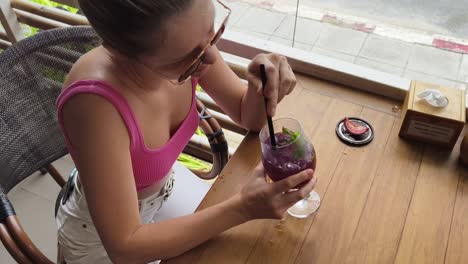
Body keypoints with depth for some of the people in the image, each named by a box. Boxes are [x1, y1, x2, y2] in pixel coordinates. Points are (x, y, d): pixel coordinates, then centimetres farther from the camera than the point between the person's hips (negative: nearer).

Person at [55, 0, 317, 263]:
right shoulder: (95, 102, -39)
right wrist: (242, 208, -34)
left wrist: (262, 84, -29)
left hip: (165, 187, 5)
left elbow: (249, 116, -7)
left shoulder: (189, 44, -22)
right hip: (105, 236, -4)